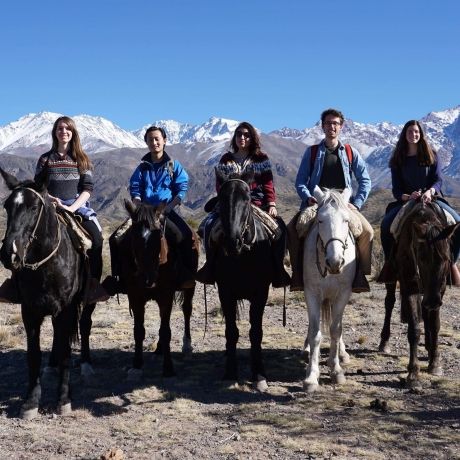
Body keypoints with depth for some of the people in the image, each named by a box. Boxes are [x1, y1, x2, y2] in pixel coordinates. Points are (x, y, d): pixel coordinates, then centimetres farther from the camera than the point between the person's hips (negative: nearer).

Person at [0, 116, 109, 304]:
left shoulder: (81, 159, 10)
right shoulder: (45, 159, 12)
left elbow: (88, 188, 2)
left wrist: (72, 207, -12)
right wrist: (51, 200, -9)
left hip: (77, 206, -1)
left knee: (96, 237, -26)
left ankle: (93, 283, -20)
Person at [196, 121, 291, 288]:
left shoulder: (262, 159, 11)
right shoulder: (226, 160, 15)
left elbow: (268, 184, 5)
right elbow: (220, 185, 9)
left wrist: (272, 204, -10)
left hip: (257, 203, -1)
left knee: (279, 227, -25)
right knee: (209, 225, -24)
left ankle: (277, 268, -13)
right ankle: (211, 265, -11)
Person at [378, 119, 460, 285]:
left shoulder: (431, 155, 8)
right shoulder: (397, 160, 8)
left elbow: (438, 180, -1)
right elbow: (396, 189, 3)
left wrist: (430, 191, -24)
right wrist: (407, 197, -20)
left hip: (432, 198, 0)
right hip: (406, 201, 0)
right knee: (386, 224, -28)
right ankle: (389, 262, -9)